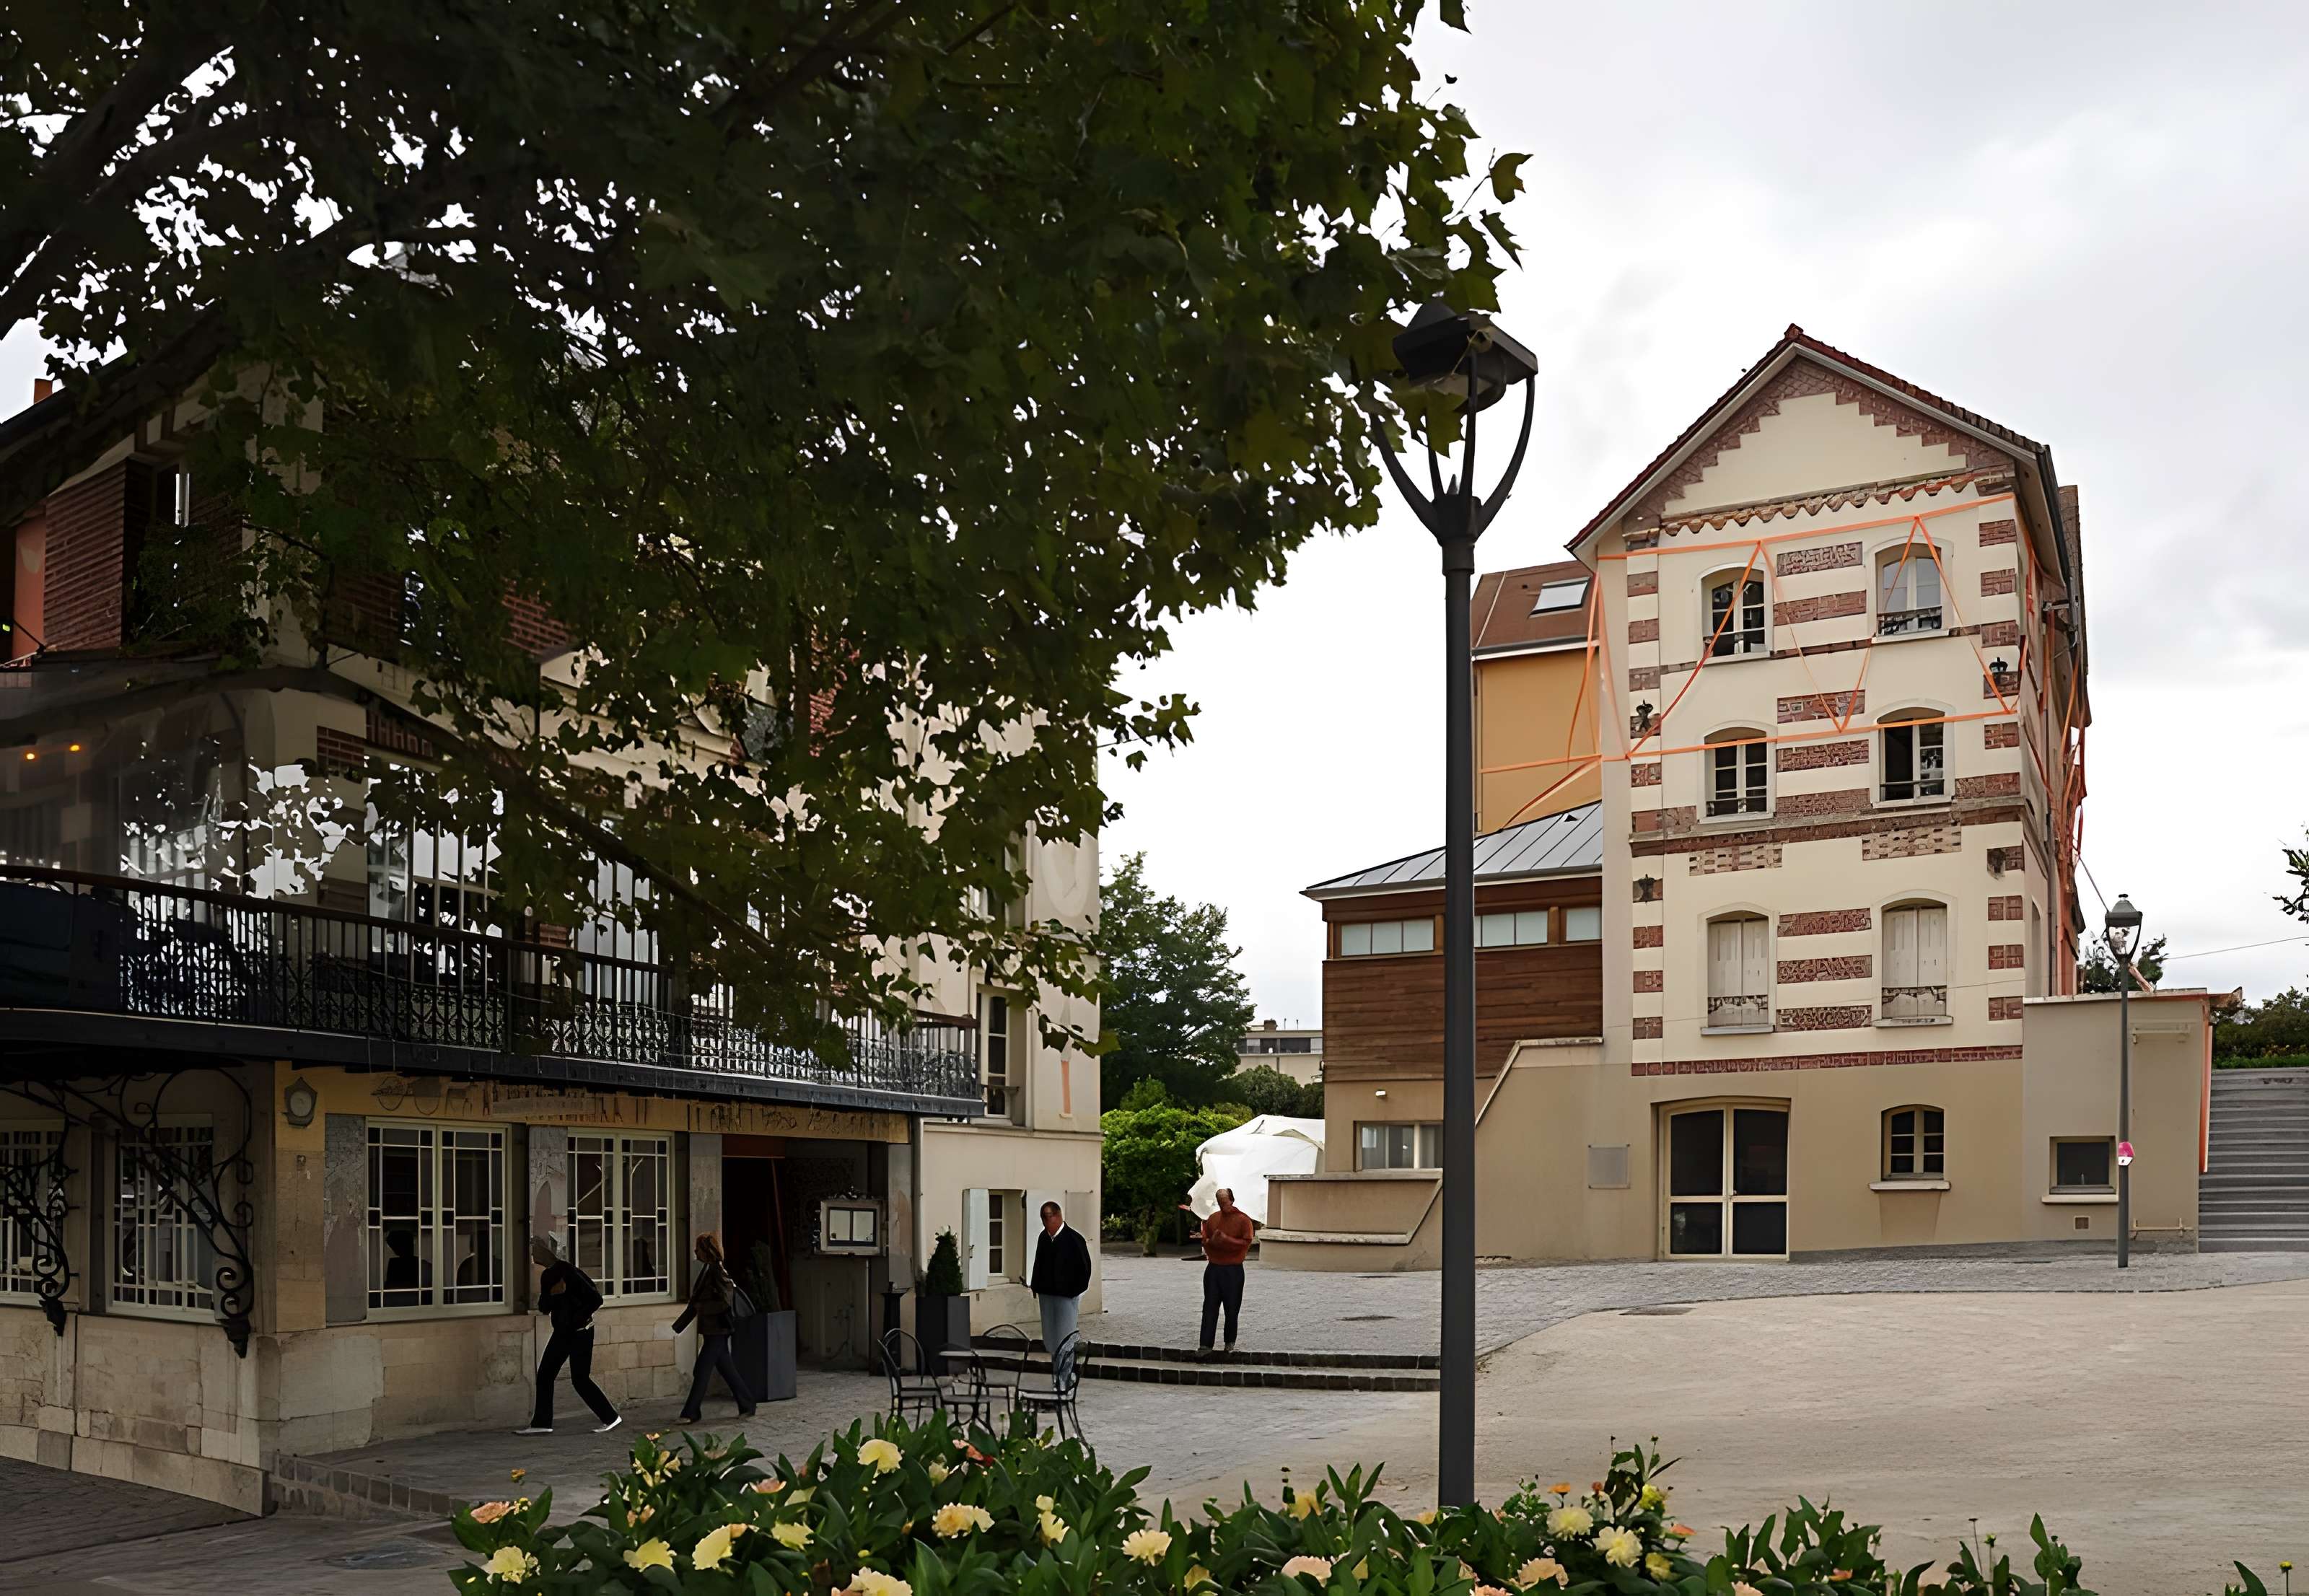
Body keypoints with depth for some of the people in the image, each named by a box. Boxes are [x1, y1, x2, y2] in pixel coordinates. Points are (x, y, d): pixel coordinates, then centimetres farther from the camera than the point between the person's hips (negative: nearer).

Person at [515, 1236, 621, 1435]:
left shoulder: (568, 1272, -19)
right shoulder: (548, 1276, 8)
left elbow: (595, 1299, -21)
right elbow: (544, 1307, 9)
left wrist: (578, 1318, -15)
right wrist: (552, 1294, -11)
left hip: (580, 1332, -9)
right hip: (562, 1332, 9)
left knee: (580, 1379, -5)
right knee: (544, 1375, 7)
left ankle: (611, 1418, 5)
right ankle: (541, 1423, 15)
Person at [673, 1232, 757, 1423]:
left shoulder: (718, 1270, -16)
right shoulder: (707, 1270, 12)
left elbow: (725, 1301, -21)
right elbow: (696, 1302, 18)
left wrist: (701, 1307, -15)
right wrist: (679, 1325, 19)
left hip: (717, 1330, -9)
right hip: (711, 1330, 9)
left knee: (702, 1371, -4)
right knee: (727, 1370, 13)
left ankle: (691, 1413, 1)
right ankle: (747, 1406, 20)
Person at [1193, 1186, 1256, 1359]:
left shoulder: (1243, 1220, -4)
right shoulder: (1213, 1218, 9)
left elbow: (1246, 1243, -9)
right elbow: (1204, 1239, 13)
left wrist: (1226, 1240, -19)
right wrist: (1211, 1242, -9)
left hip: (1233, 1270, -3)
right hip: (1213, 1268, 3)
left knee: (1232, 1309, 5)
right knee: (1209, 1308, 0)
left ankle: (1230, 1344, 19)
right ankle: (1206, 1346, 0)